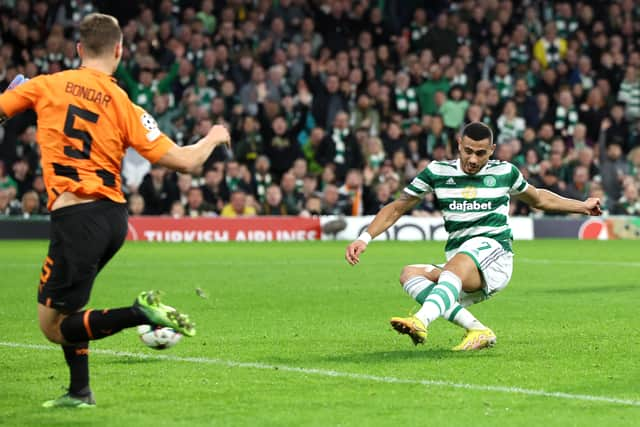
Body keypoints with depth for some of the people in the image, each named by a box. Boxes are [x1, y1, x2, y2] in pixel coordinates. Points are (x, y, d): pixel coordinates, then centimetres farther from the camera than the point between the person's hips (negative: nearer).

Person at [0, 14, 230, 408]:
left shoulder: (47, 86, -3)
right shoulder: (124, 104, -1)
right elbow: (184, 161, -5)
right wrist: (213, 138, 16)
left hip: (76, 216, -5)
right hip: (114, 215, 5)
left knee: (53, 326, 2)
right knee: (65, 305, 27)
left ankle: (142, 313, -17)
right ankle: (80, 392, 29)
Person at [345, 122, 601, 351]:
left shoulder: (504, 172, 10)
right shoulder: (437, 172, 9)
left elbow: (537, 199, 31)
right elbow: (397, 208, 14)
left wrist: (581, 206, 32)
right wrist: (365, 238, 2)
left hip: (493, 251, -4)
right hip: (457, 269, 4)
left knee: (458, 262, -37)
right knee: (410, 274, -24)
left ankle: (421, 321, -64)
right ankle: (476, 329, -34)